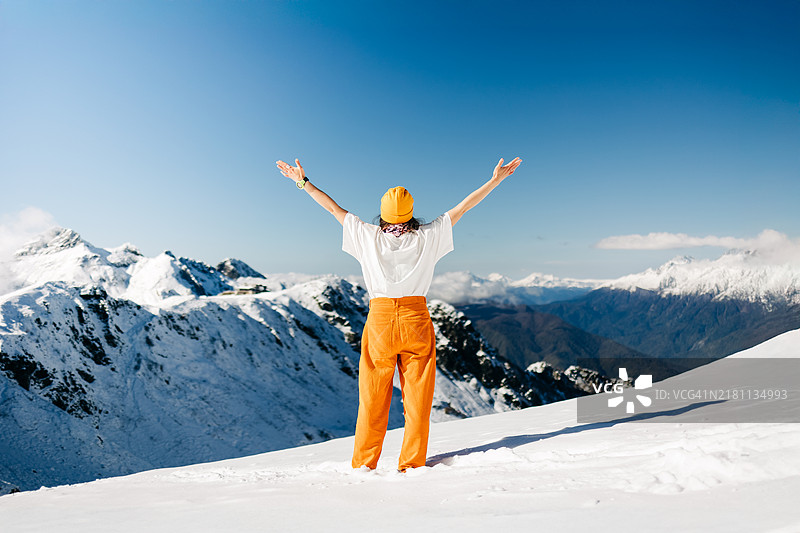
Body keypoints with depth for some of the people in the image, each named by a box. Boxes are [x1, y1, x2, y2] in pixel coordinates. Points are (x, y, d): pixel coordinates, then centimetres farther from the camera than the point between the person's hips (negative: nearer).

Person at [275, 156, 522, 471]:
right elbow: (462, 207, 6)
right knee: (417, 398, 7)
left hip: (379, 320, 1)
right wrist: (495, 181, 13)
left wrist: (303, 182, 20)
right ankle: (412, 464, 10)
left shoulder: (369, 237, 1)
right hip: (416, 321, 0)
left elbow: (334, 208, 10)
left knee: (373, 399, 9)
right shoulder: (427, 238, 0)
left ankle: (364, 464, 16)